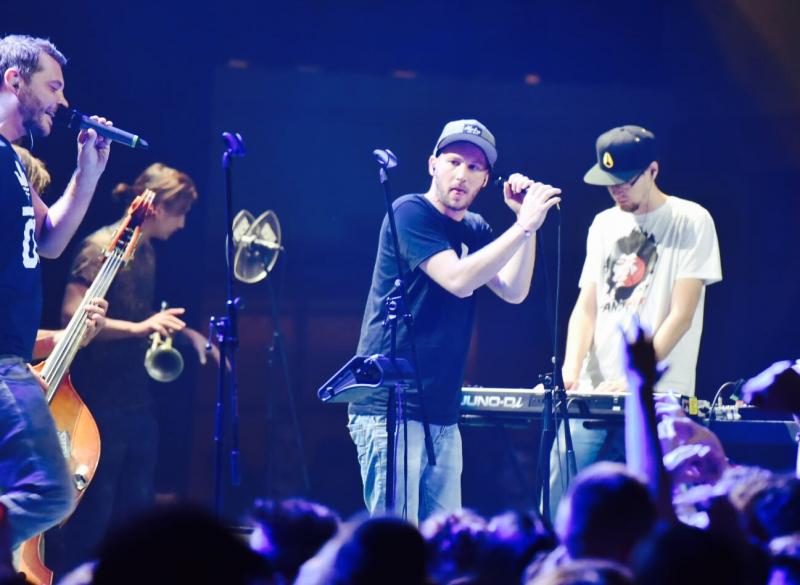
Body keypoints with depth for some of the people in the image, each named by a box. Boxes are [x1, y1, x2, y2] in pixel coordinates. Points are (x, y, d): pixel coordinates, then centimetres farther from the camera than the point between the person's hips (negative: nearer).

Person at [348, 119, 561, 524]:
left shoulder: (475, 231, 17)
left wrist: (527, 221, -3)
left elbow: (514, 291, 5)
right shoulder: (410, 212, -6)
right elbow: (458, 280, -18)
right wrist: (523, 227, -19)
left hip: (442, 414, 8)